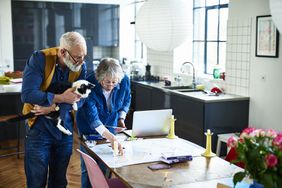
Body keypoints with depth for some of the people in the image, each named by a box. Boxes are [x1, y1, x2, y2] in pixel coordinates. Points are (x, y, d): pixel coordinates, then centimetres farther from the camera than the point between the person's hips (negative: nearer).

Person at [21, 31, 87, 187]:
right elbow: (27, 94, -24)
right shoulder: (39, 59, -16)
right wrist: (60, 98, -27)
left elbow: (79, 99, -10)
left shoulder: (81, 66, -4)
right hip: (39, 128, -3)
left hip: (65, 128, 4)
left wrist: (54, 107, -23)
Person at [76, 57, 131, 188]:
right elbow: (92, 118, -40)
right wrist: (112, 138, -50)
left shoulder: (124, 81, -20)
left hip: (111, 125, 3)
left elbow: (126, 100, 4)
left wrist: (121, 118, -9)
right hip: (89, 129, -3)